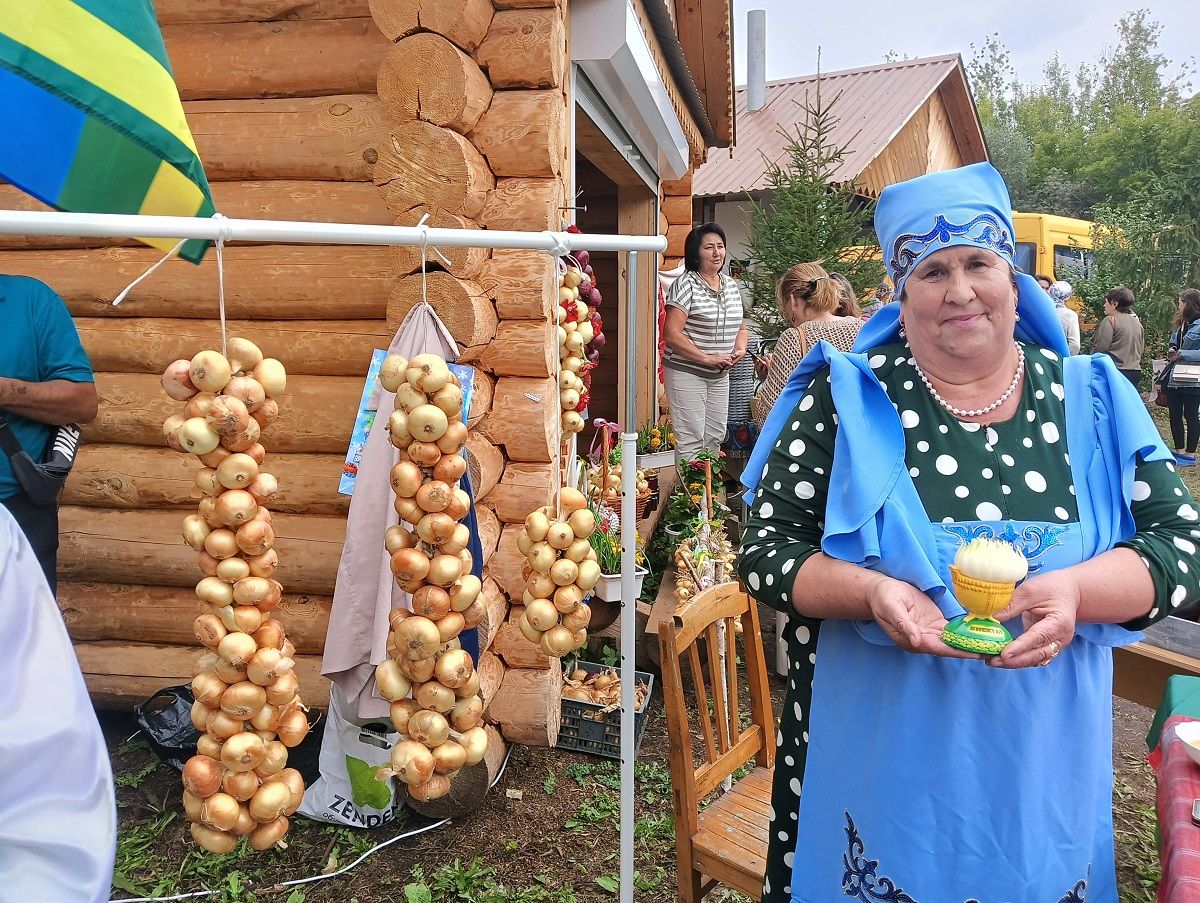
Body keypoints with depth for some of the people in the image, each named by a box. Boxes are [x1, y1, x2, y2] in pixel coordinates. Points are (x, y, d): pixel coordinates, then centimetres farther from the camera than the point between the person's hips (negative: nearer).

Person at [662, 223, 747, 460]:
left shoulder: (731, 285, 11)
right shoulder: (686, 284, -11)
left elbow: (740, 327, 21)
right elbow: (672, 334, -19)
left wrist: (740, 349, -2)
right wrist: (707, 358, -20)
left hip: (720, 375, 7)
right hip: (686, 372, -7)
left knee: (715, 437, 13)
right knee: (691, 440, -6)